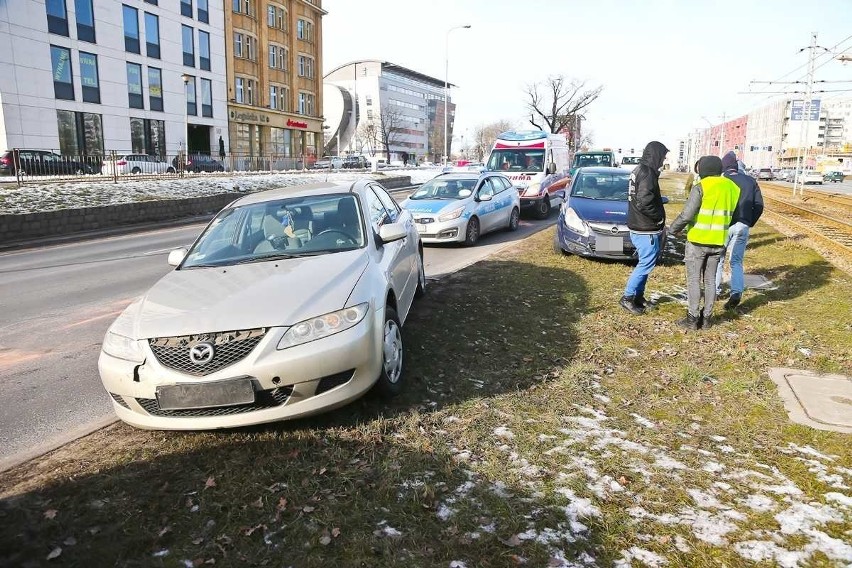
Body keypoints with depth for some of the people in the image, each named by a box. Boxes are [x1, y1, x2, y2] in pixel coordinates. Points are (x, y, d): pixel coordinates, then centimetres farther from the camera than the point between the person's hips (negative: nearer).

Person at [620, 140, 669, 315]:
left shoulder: (639, 170, 14)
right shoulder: (648, 173, -18)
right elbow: (644, 202, -28)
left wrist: (658, 218, 14)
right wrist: (659, 217, -13)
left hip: (638, 227, 10)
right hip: (647, 231, -10)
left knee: (645, 263, 18)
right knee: (646, 264, -3)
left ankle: (638, 296, 25)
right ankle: (627, 297, 2)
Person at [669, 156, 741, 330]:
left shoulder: (701, 187, -14)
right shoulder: (732, 187, 6)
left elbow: (687, 215, -18)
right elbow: (732, 215, 12)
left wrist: (673, 229, -3)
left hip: (698, 241, -6)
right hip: (718, 242, 6)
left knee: (694, 280, 3)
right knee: (710, 280, 14)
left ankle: (693, 319, 6)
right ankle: (706, 318, 18)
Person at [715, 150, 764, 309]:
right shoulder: (751, 181, 7)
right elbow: (759, 205, 6)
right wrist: (750, 223, 14)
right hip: (742, 227, 3)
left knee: (718, 259, 14)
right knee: (737, 261, 9)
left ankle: (715, 290, 19)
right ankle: (736, 292, -8)